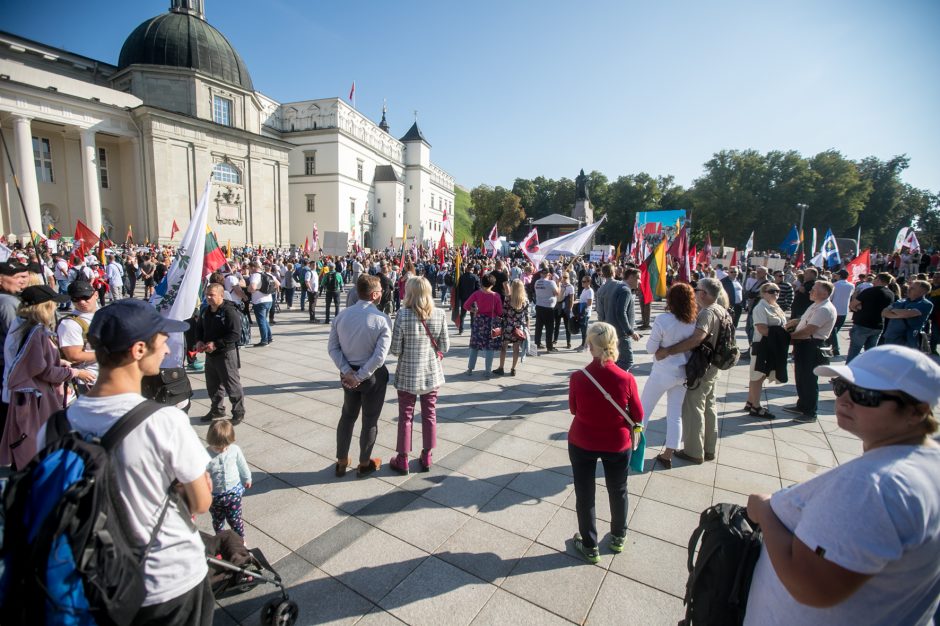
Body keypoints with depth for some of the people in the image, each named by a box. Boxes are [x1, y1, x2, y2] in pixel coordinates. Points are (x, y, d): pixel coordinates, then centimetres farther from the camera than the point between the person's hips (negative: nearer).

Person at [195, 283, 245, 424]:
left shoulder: (230, 311, -18)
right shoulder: (206, 311, 8)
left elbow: (235, 334, -22)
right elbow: (199, 327, 21)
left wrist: (216, 344, -23)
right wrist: (199, 341, 1)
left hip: (226, 353, -8)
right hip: (210, 354, 8)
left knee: (231, 384, -1)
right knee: (212, 383, 19)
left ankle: (239, 412, 13)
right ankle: (217, 409, 36)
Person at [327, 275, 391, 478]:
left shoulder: (342, 315, -4)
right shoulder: (381, 319, -19)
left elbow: (333, 347, -5)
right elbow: (380, 356, -24)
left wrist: (348, 372, -7)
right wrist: (361, 376, -16)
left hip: (349, 374, 5)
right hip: (373, 375, -4)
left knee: (347, 415, 22)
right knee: (370, 419, 13)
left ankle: (342, 462, 35)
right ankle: (364, 464, 30)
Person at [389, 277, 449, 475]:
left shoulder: (403, 315, -17)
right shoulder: (440, 314, -8)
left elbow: (395, 350, -13)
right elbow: (444, 347, -4)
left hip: (408, 374, -2)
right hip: (432, 373, 3)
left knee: (405, 417, 12)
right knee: (429, 415, 16)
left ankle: (403, 460, 25)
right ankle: (427, 457, 30)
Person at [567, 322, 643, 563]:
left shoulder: (578, 378, -22)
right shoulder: (626, 379, -21)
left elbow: (573, 409, -4)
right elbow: (638, 416, -6)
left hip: (582, 443, -1)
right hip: (617, 445, 1)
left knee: (584, 494, 18)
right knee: (618, 491, 25)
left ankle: (590, 546, 33)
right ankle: (618, 537, 46)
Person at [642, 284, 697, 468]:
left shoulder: (662, 320, -21)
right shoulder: (695, 322, -7)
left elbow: (651, 348, -13)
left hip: (663, 372, -5)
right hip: (683, 373, 5)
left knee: (643, 410, 13)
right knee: (675, 415, 14)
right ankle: (667, 455, 21)